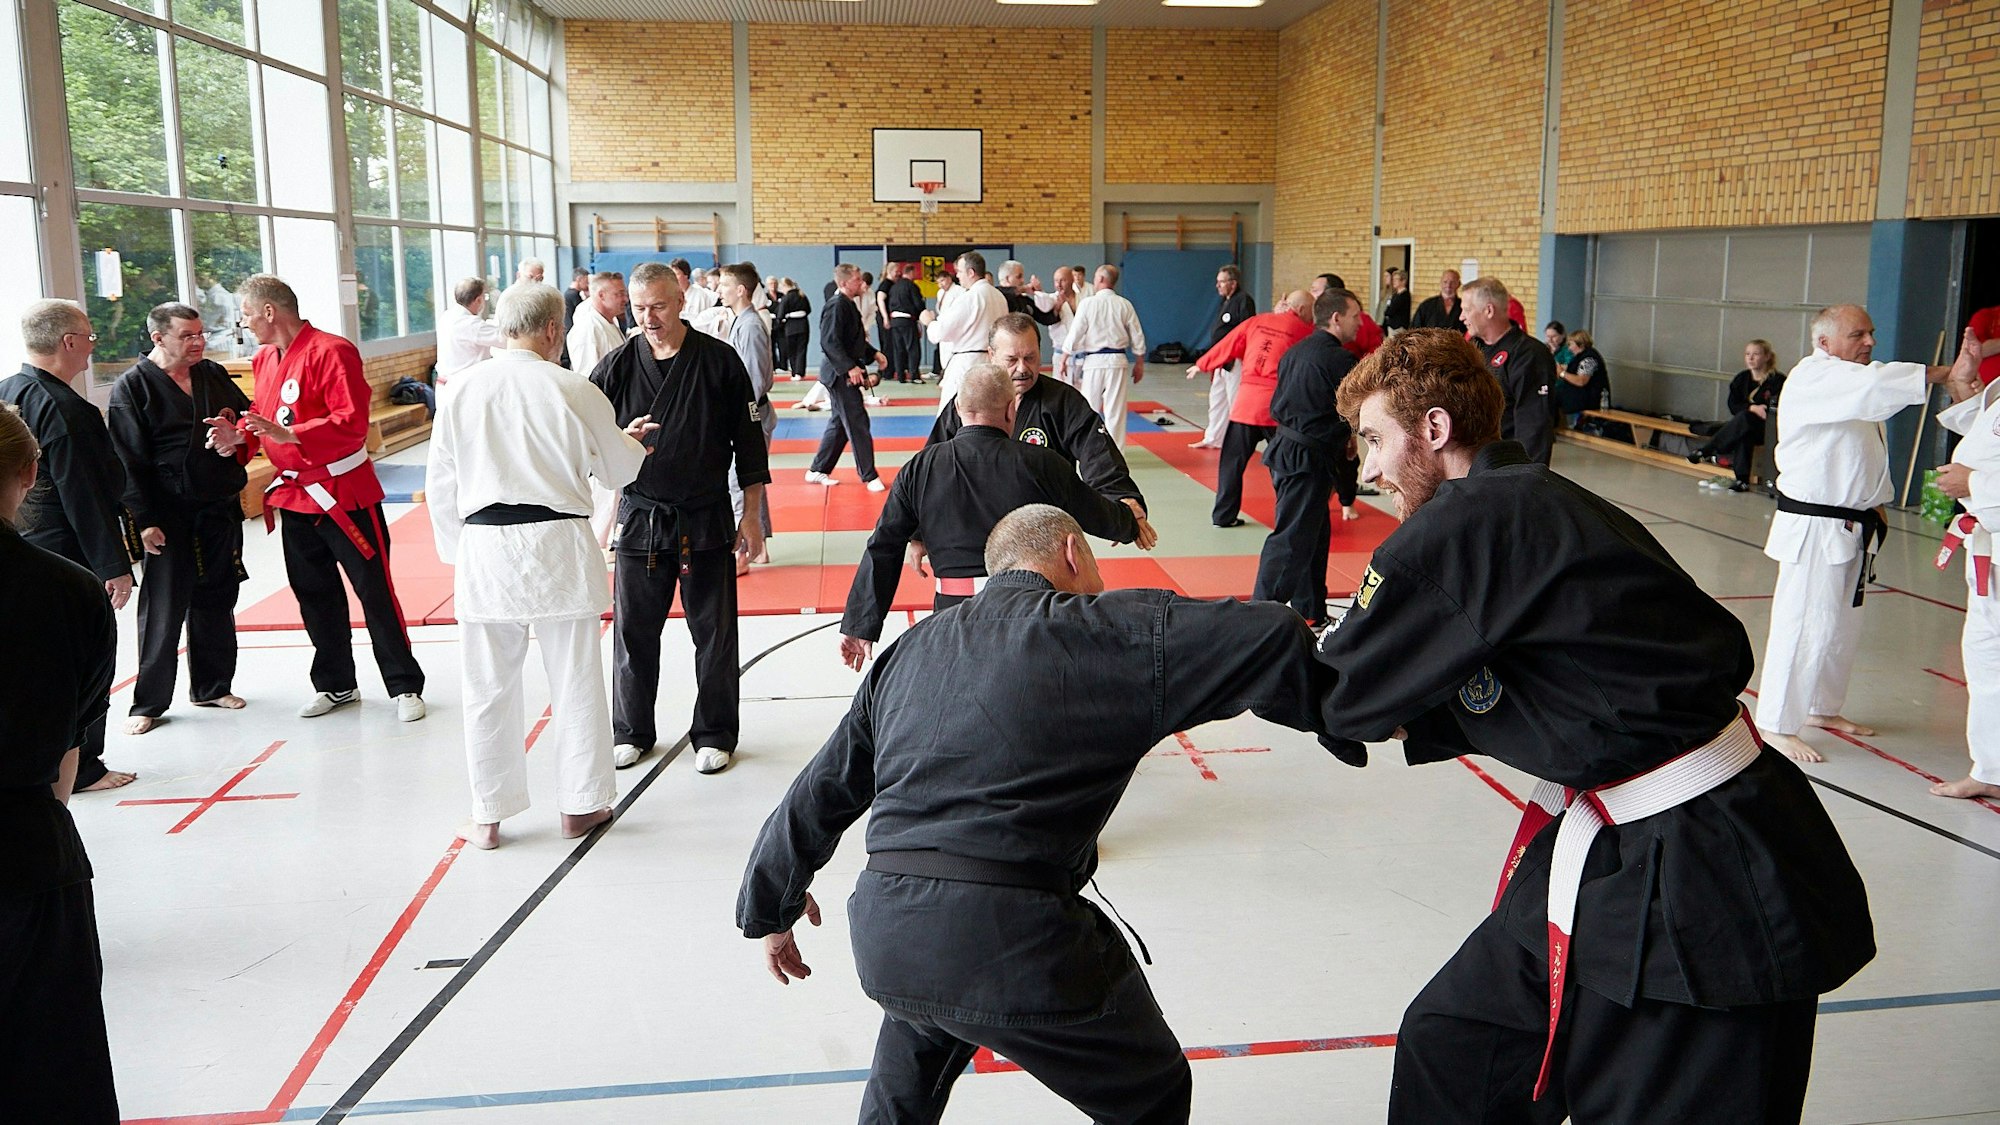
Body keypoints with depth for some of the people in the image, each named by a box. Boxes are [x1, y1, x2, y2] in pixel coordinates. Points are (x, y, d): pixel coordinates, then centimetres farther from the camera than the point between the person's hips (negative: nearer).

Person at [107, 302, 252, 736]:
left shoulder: (214, 375, 9)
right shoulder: (133, 387, -7)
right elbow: (129, 461, -11)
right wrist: (145, 520, -15)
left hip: (222, 510, 6)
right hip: (169, 517, -5)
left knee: (216, 602, 14)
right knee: (163, 610, -1)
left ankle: (211, 686, 28)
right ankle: (148, 703, 10)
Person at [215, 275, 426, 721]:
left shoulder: (331, 351, -16)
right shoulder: (264, 360, 10)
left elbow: (352, 423, -23)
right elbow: (263, 418, 20)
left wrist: (288, 434, -30)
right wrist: (238, 434, -1)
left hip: (343, 493, -8)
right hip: (294, 496, 8)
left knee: (375, 593, -2)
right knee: (314, 595, 16)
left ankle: (405, 686, 8)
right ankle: (335, 684, 30)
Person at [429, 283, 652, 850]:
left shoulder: (459, 390, 0)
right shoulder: (574, 390, -7)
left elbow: (441, 483, 6)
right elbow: (620, 470, 5)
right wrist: (631, 439, 27)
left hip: (484, 548, 2)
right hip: (557, 548, -2)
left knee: (488, 687, 12)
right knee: (575, 681, 11)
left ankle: (488, 816, 22)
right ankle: (580, 805, 22)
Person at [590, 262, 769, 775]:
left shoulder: (719, 361, -4)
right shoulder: (617, 366, 0)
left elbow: (748, 440, 0)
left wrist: (752, 513, -1)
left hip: (706, 518, -1)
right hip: (639, 516, 2)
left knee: (714, 632, 5)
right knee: (633, 631, 9)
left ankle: (715, 733, 20)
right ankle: (632, 732, 25)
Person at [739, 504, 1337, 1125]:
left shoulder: (911, 648, 18)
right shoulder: (1110, 631, 0)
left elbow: (822, 788, 23)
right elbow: (1269, 637, -8)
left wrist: (772, 909, 35)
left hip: (884, 935, 6)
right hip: (1013, 937, -6)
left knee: (916, 1037, 39)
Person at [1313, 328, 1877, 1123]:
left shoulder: (1466, 526, -21)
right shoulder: (1525, 505, 7)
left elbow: (1345, 691, -15)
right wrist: (1410, 725, 8)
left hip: (1701, 886, -10)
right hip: (1613, 848, 10)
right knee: (1451, 1047, 17)